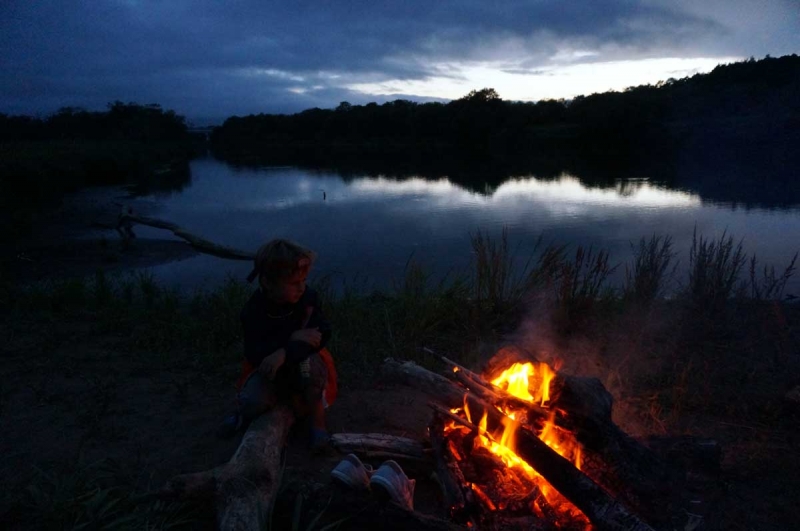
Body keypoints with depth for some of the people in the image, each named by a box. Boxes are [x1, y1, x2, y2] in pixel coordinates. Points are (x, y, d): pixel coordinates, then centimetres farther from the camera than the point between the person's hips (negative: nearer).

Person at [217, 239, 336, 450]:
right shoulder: (253, 310, -21)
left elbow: (323, 334, -27)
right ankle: (246, 412, 16)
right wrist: (292, 338, -38)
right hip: (268, 367, 1)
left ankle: (317, 419, -13)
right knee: (252, 401, -25)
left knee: (310, 364, -35)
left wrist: (284, 352, -41)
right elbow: (254, 354, -27)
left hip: (302, 361, 0)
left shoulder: (309, 297, -18)